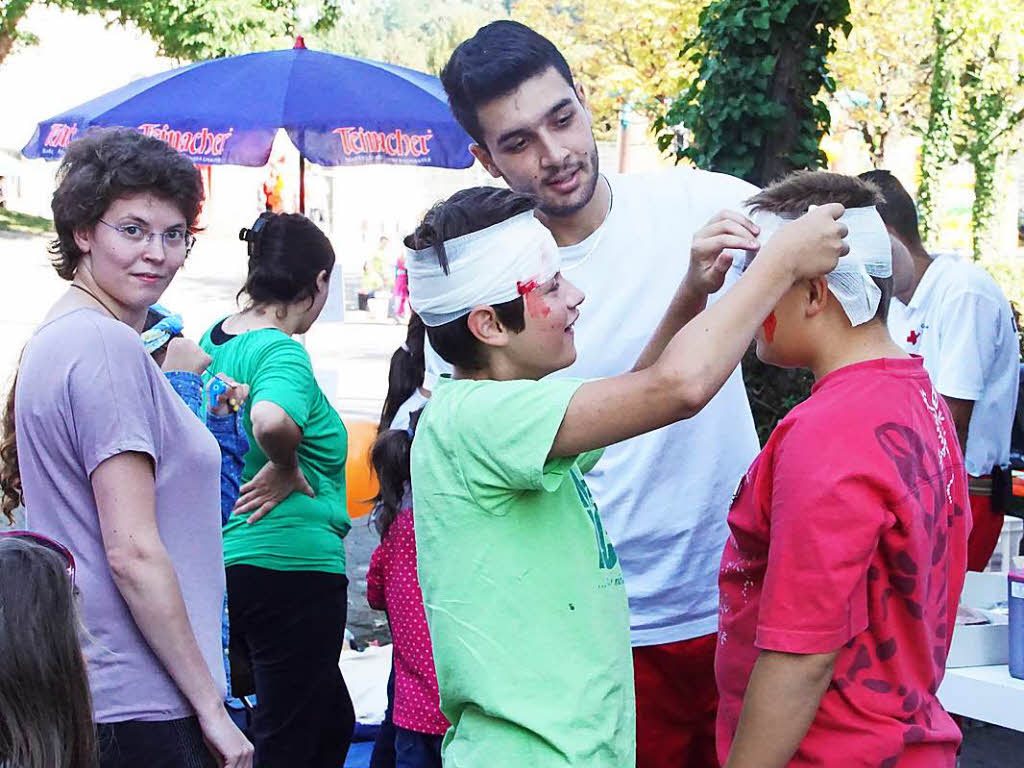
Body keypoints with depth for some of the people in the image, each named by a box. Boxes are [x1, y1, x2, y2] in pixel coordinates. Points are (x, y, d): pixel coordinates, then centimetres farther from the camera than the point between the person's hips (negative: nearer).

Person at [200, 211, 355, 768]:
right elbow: (272, 420, -39)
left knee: (332, 721, 23)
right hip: (290, 564, -9)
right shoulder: (283, 352, -17)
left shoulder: (214, 340, 10)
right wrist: (286, 469, -19)